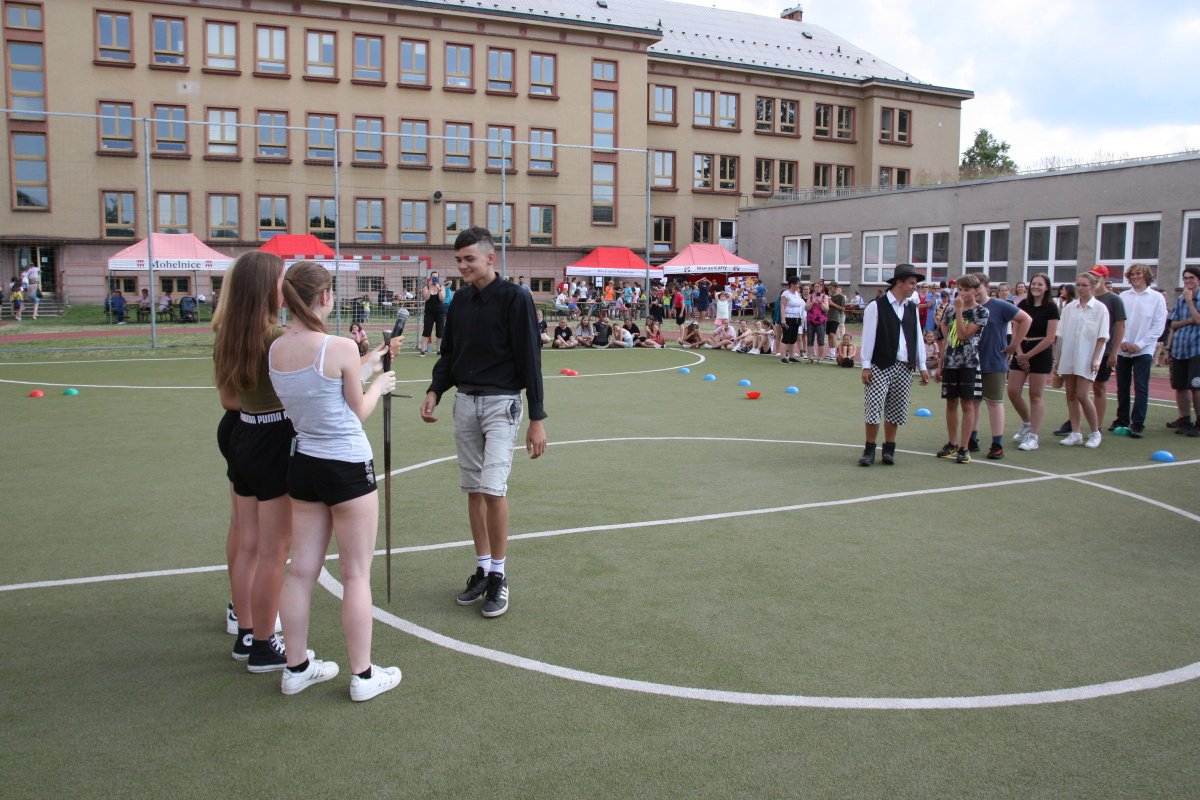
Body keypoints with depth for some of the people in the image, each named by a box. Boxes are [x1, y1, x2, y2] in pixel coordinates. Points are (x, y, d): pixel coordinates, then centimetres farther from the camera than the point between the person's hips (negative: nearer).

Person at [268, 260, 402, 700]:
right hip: (348, 468, -6)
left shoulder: (274, 350, 0)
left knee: (301, 571, 14)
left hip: (303, 464, 6)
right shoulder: (340, 348, -19)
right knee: (357, 574, 5)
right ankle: (363, 675, 16)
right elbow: (359, 411, -6)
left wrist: (364, 367, 18)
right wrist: (379, 384, 13)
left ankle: (297, 667, 27)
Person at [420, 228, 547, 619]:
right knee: (474, 491, 9)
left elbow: (529, 359, -10)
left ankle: (498, 576, 3)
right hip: (464, 402, 6)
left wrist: (537, 418, -12)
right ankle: (482, 569, 21)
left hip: (500, 403, -6)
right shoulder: (460, 300, 10)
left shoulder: (514, 299, -9)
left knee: (493, 489, -13)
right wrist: (435, 391, -1)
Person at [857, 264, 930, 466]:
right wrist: (866, 366, -9)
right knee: (874, 408, -5)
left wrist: (922, 367, 11)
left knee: (896, 411, 9)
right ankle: (869, 449, 8)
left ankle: (889, 449, 20)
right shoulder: (877, 306, -6)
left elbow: (917, 338, 13)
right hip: (880, 366, -5)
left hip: (905, 368, 5)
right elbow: (868, 336, -7)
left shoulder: (912, 308, 11)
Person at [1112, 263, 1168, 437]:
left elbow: (1158, 326, -5)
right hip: (1122, 350, 3)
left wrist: (1139, 345, -11)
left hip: (1143, 351, -3)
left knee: (1141, 388, -6)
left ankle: (1138, 425, -3)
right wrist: (1122, 341, -8)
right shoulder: (1123, 297, 6)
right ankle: (1122, 420, 21)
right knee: (1122, 387, 9)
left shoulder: (1156, 298, -1)